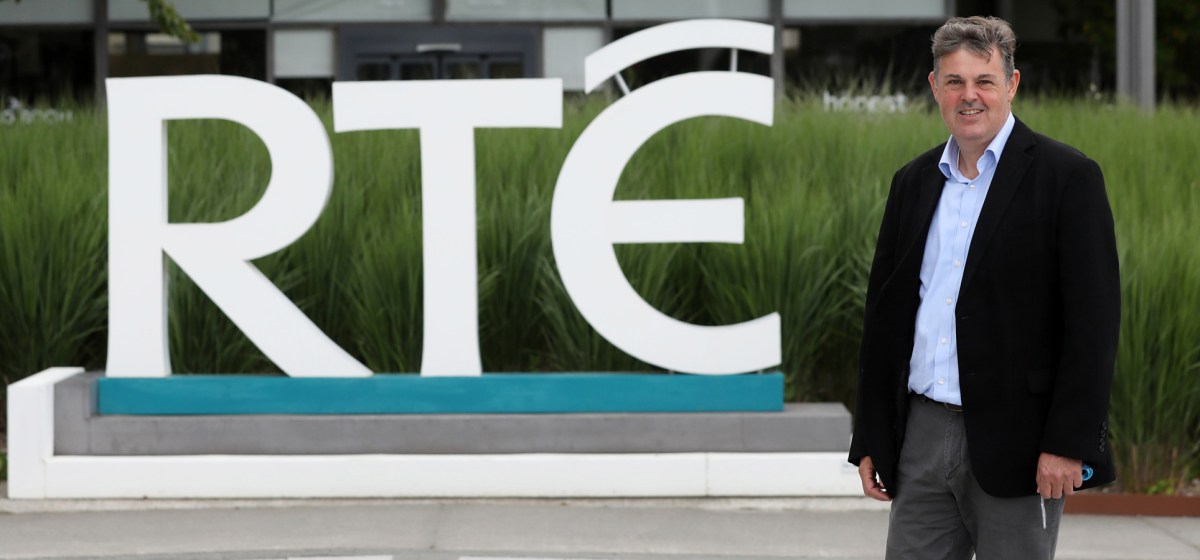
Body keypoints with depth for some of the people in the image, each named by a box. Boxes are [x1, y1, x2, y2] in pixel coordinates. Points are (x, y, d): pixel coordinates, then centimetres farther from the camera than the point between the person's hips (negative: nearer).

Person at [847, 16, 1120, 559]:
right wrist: (870, 440, 11)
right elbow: (883, 315, 15)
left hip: (1015, 442, -5)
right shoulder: (913, 181, 12)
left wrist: (1068, 445, -16)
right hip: (922, 437, 5)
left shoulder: (1067, 177, -5)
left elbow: (1094, 321, -10)